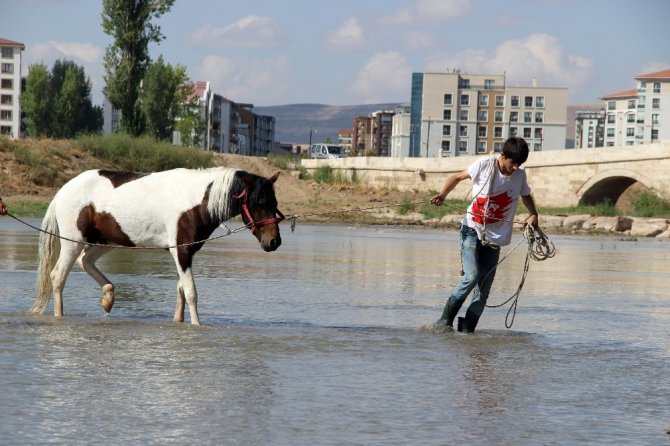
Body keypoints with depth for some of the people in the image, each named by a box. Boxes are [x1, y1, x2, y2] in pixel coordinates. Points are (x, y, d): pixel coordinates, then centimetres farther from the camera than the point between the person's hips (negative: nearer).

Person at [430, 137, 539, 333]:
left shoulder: (520, 175, 3)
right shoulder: (484, 165, -8)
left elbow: (526, 195, 23)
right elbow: (458, 177, 4)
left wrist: (533, 214, 4)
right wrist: (443, 194, -14)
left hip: (495, 238, 4)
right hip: (472, 230, -4)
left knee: (483, 291, 0)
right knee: (471, 276, -22)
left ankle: (467, 330, 6)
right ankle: (444, 321, -14)